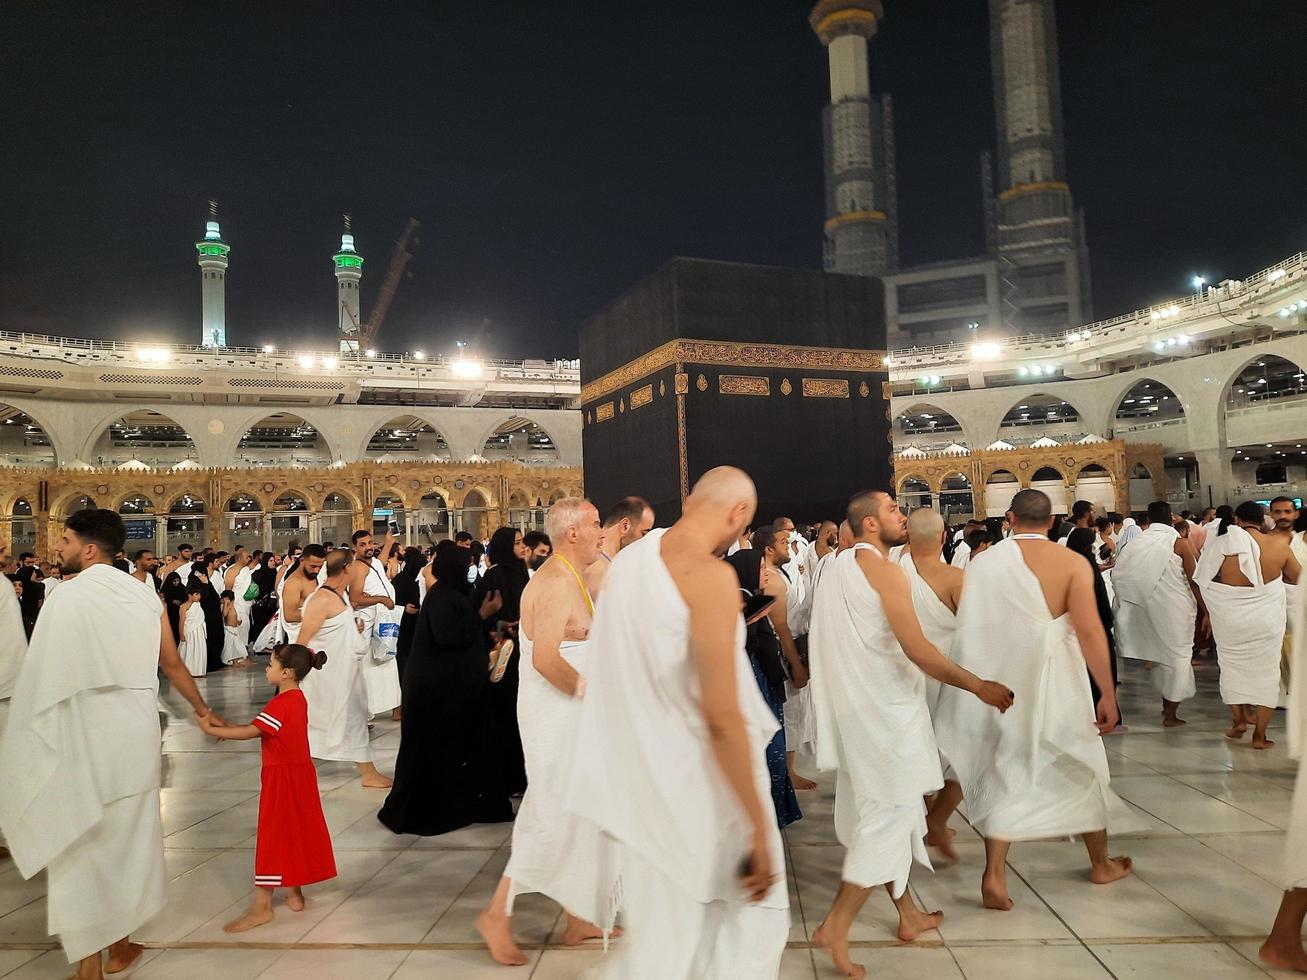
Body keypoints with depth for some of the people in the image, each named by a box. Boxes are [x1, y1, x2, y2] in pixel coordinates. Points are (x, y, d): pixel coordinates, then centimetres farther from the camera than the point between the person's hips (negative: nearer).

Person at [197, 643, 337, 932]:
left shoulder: (281, 704, -21)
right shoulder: (297, 698, 8)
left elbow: (250, 732, -20)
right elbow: (262, 729, 8)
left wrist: (211, 729, -12)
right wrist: (226, 727, 2)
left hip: (283, 777, -9)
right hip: (299, 772, 9)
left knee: (274, 836, -1)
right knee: (296, 833, 16)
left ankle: (262, 906, 7)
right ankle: (296, 894, 26)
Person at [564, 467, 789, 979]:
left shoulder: (627, 560, 4)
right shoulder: (709, 574, -19)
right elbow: (721, 713, -23)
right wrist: (760, 827, -17)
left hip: (641, 781, 7)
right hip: (699, 789, -7)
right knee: (753, 917, 15)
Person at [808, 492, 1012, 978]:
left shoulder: (841, 567, 10)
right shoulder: (886, 571, -17)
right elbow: (917, 648, -23)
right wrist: (980, 686, -15)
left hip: (856, 705, 9)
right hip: (885, 709, -9)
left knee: (886, 810, 18)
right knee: (890, 813, -1)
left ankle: (908, 913, 32)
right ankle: (836, 925, 0)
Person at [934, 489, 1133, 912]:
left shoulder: (985, 562, -5)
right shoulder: (1072, 563, -10)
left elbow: (971, 626, -4)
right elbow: (1090, 631, -16)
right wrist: (1108, 695, -10)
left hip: (1002, 683, 1)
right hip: (1056, 683, -1)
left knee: (1004, 772, 11)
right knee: (1082, 765, 20)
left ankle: (995, 874, 2)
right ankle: (1101, 863, 38)